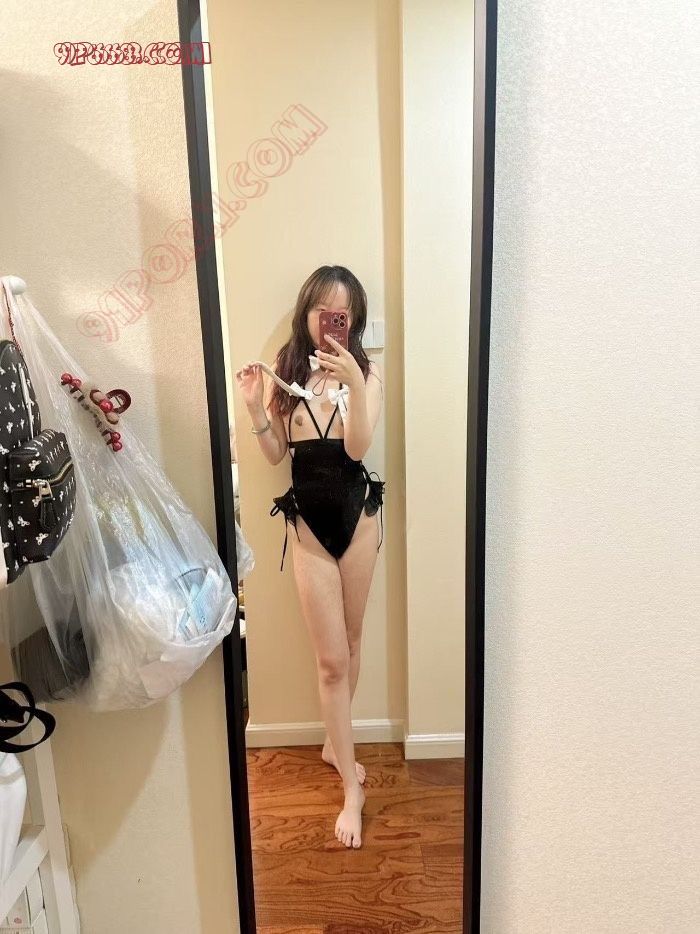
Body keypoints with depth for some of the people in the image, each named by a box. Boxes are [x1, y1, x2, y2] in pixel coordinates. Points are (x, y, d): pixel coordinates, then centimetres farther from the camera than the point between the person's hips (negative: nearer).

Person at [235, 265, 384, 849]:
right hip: (308, 521, 0)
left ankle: (334, 742, 41)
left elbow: (358, 447, -16)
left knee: (350, 643, 16)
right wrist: (256, 407, -12)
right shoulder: (287, 369, 3)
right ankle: (351, 790, 15)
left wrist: (353, 383, -28)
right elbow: (276, 454, 4)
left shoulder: (367, 373, -2)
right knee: (331, 659, 2)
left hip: (358, 515, 0)